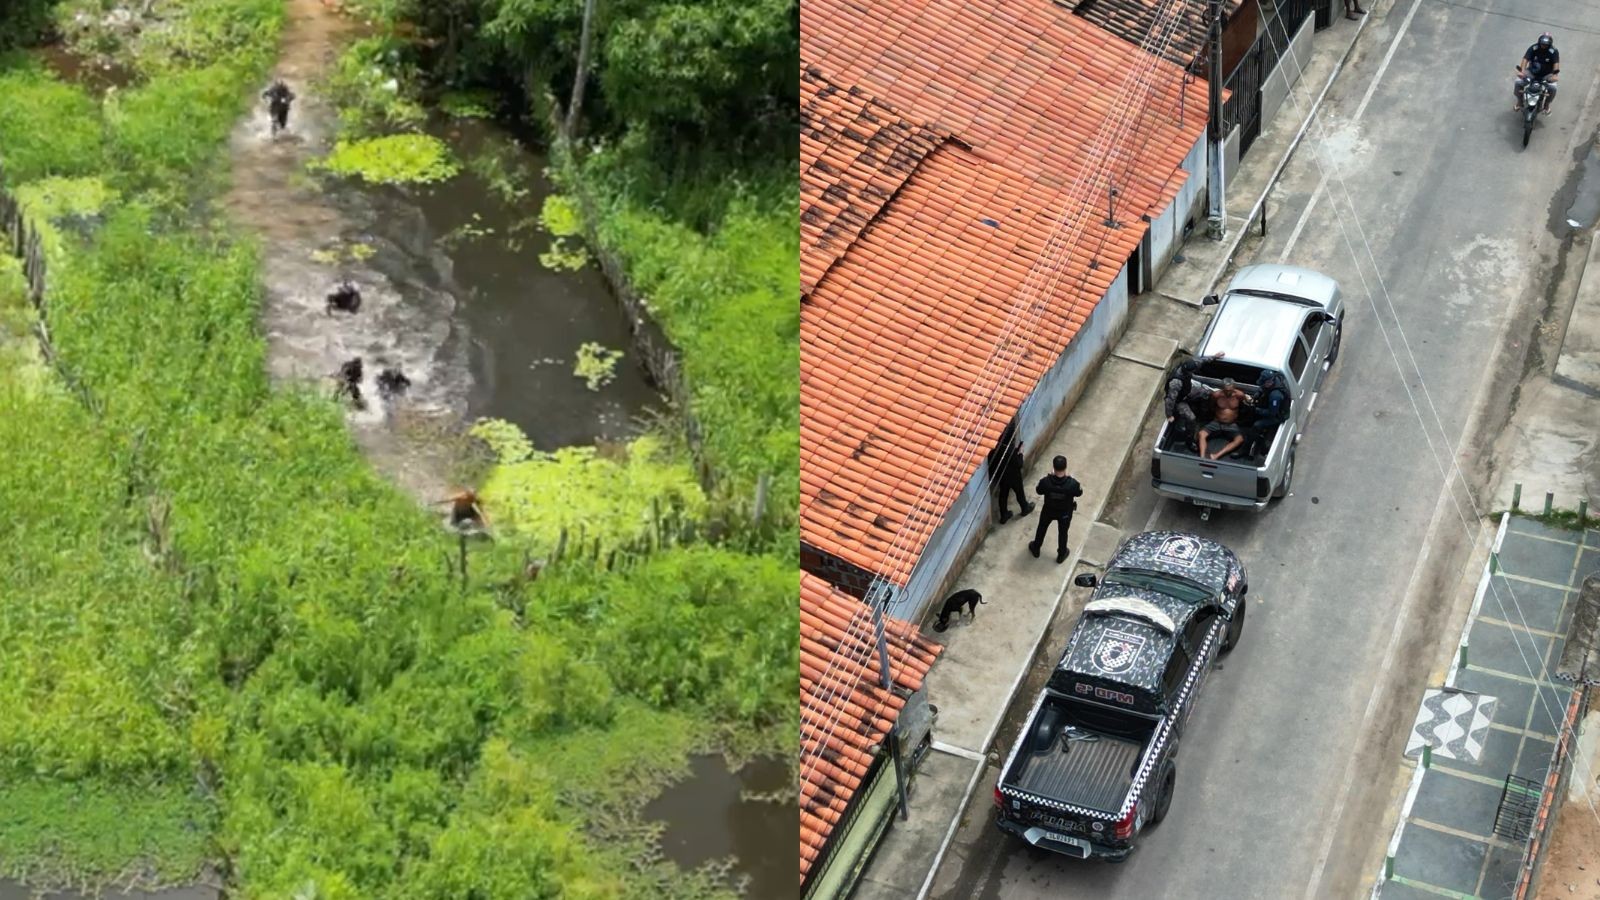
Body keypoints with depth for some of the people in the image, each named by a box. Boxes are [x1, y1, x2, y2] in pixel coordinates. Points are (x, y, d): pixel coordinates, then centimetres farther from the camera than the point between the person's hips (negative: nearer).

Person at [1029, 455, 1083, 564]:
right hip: (1065, 513, -1)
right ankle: (1061, 555, 49)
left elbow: (1039, 491, -10)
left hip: (1048, 511, 1)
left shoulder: (1045, 481, -34)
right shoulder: (1072, 483, -36)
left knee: (1041, 528, 30)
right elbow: (1079, 493, -14)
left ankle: (1035, 549, 52)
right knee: (1062, 533, 27)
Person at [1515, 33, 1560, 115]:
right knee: (1518, 82, -21)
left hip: (1546, 75, -1)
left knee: (1552, 88, -27)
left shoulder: (1554, 52, -14)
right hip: (1532, 72, 1)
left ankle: (1547, 104, 3)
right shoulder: (1533, 48, -12)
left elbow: (1556, 63, -25)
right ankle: (1519, 101, 5)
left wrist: (1555, 75, -43)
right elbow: (1525, 59, -22)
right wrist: (1522, 71, -39)